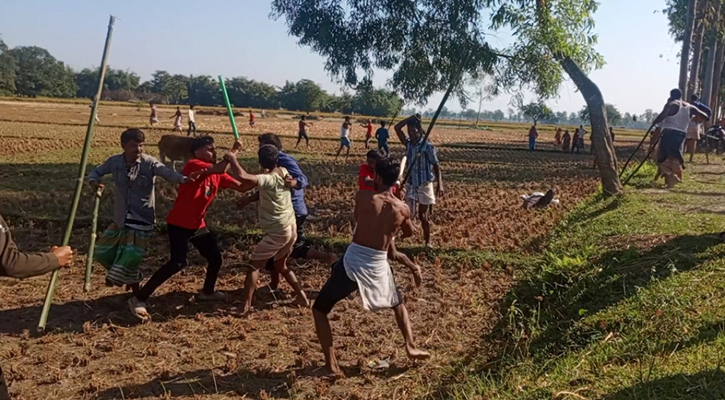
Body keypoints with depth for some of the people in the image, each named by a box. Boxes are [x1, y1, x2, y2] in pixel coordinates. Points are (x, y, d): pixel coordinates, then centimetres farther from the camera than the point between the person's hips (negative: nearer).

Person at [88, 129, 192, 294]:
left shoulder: (149, 163, -15)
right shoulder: (114, 162, -4)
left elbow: (167, 172, -32)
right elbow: (96, 172, 10)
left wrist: (183, 179, -53)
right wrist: (93, 181, -15)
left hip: (142, 219, -5)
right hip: (120, 218, 5)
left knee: (132, 255, -14)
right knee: (103, 252, 10)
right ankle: (129, 275, 36)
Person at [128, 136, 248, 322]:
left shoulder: (217, 176, 8)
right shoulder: (193, 165, -15)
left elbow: (241, 186, 8)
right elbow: (221, 169, -30)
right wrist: (234, 151, -18)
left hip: (198, 225, 8)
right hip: (179, 224, -8)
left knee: (216, 258, 12)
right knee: (178, 263, -20)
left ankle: (207, 292, 39)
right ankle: (138, 299, -13)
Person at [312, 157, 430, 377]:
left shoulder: (363, 197, -8)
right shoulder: (403, 209, 0)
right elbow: (409, 233, 21)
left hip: (352, 264, -3)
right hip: (378, 267, 3)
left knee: (320, 309, 13)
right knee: (398, 303, 33)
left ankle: (331, 364, 7)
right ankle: (411, 347, 30)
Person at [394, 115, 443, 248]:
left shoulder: (428, 146, -12)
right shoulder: (408, 143, 3)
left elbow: (436, 166, -11)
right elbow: (397, 128, -1)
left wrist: (439, 184, -18)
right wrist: (410, 118, -8)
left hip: (424, 185, -4)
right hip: (410, 184, 4)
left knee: (423, 215, 5)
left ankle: (428, 241, 19)